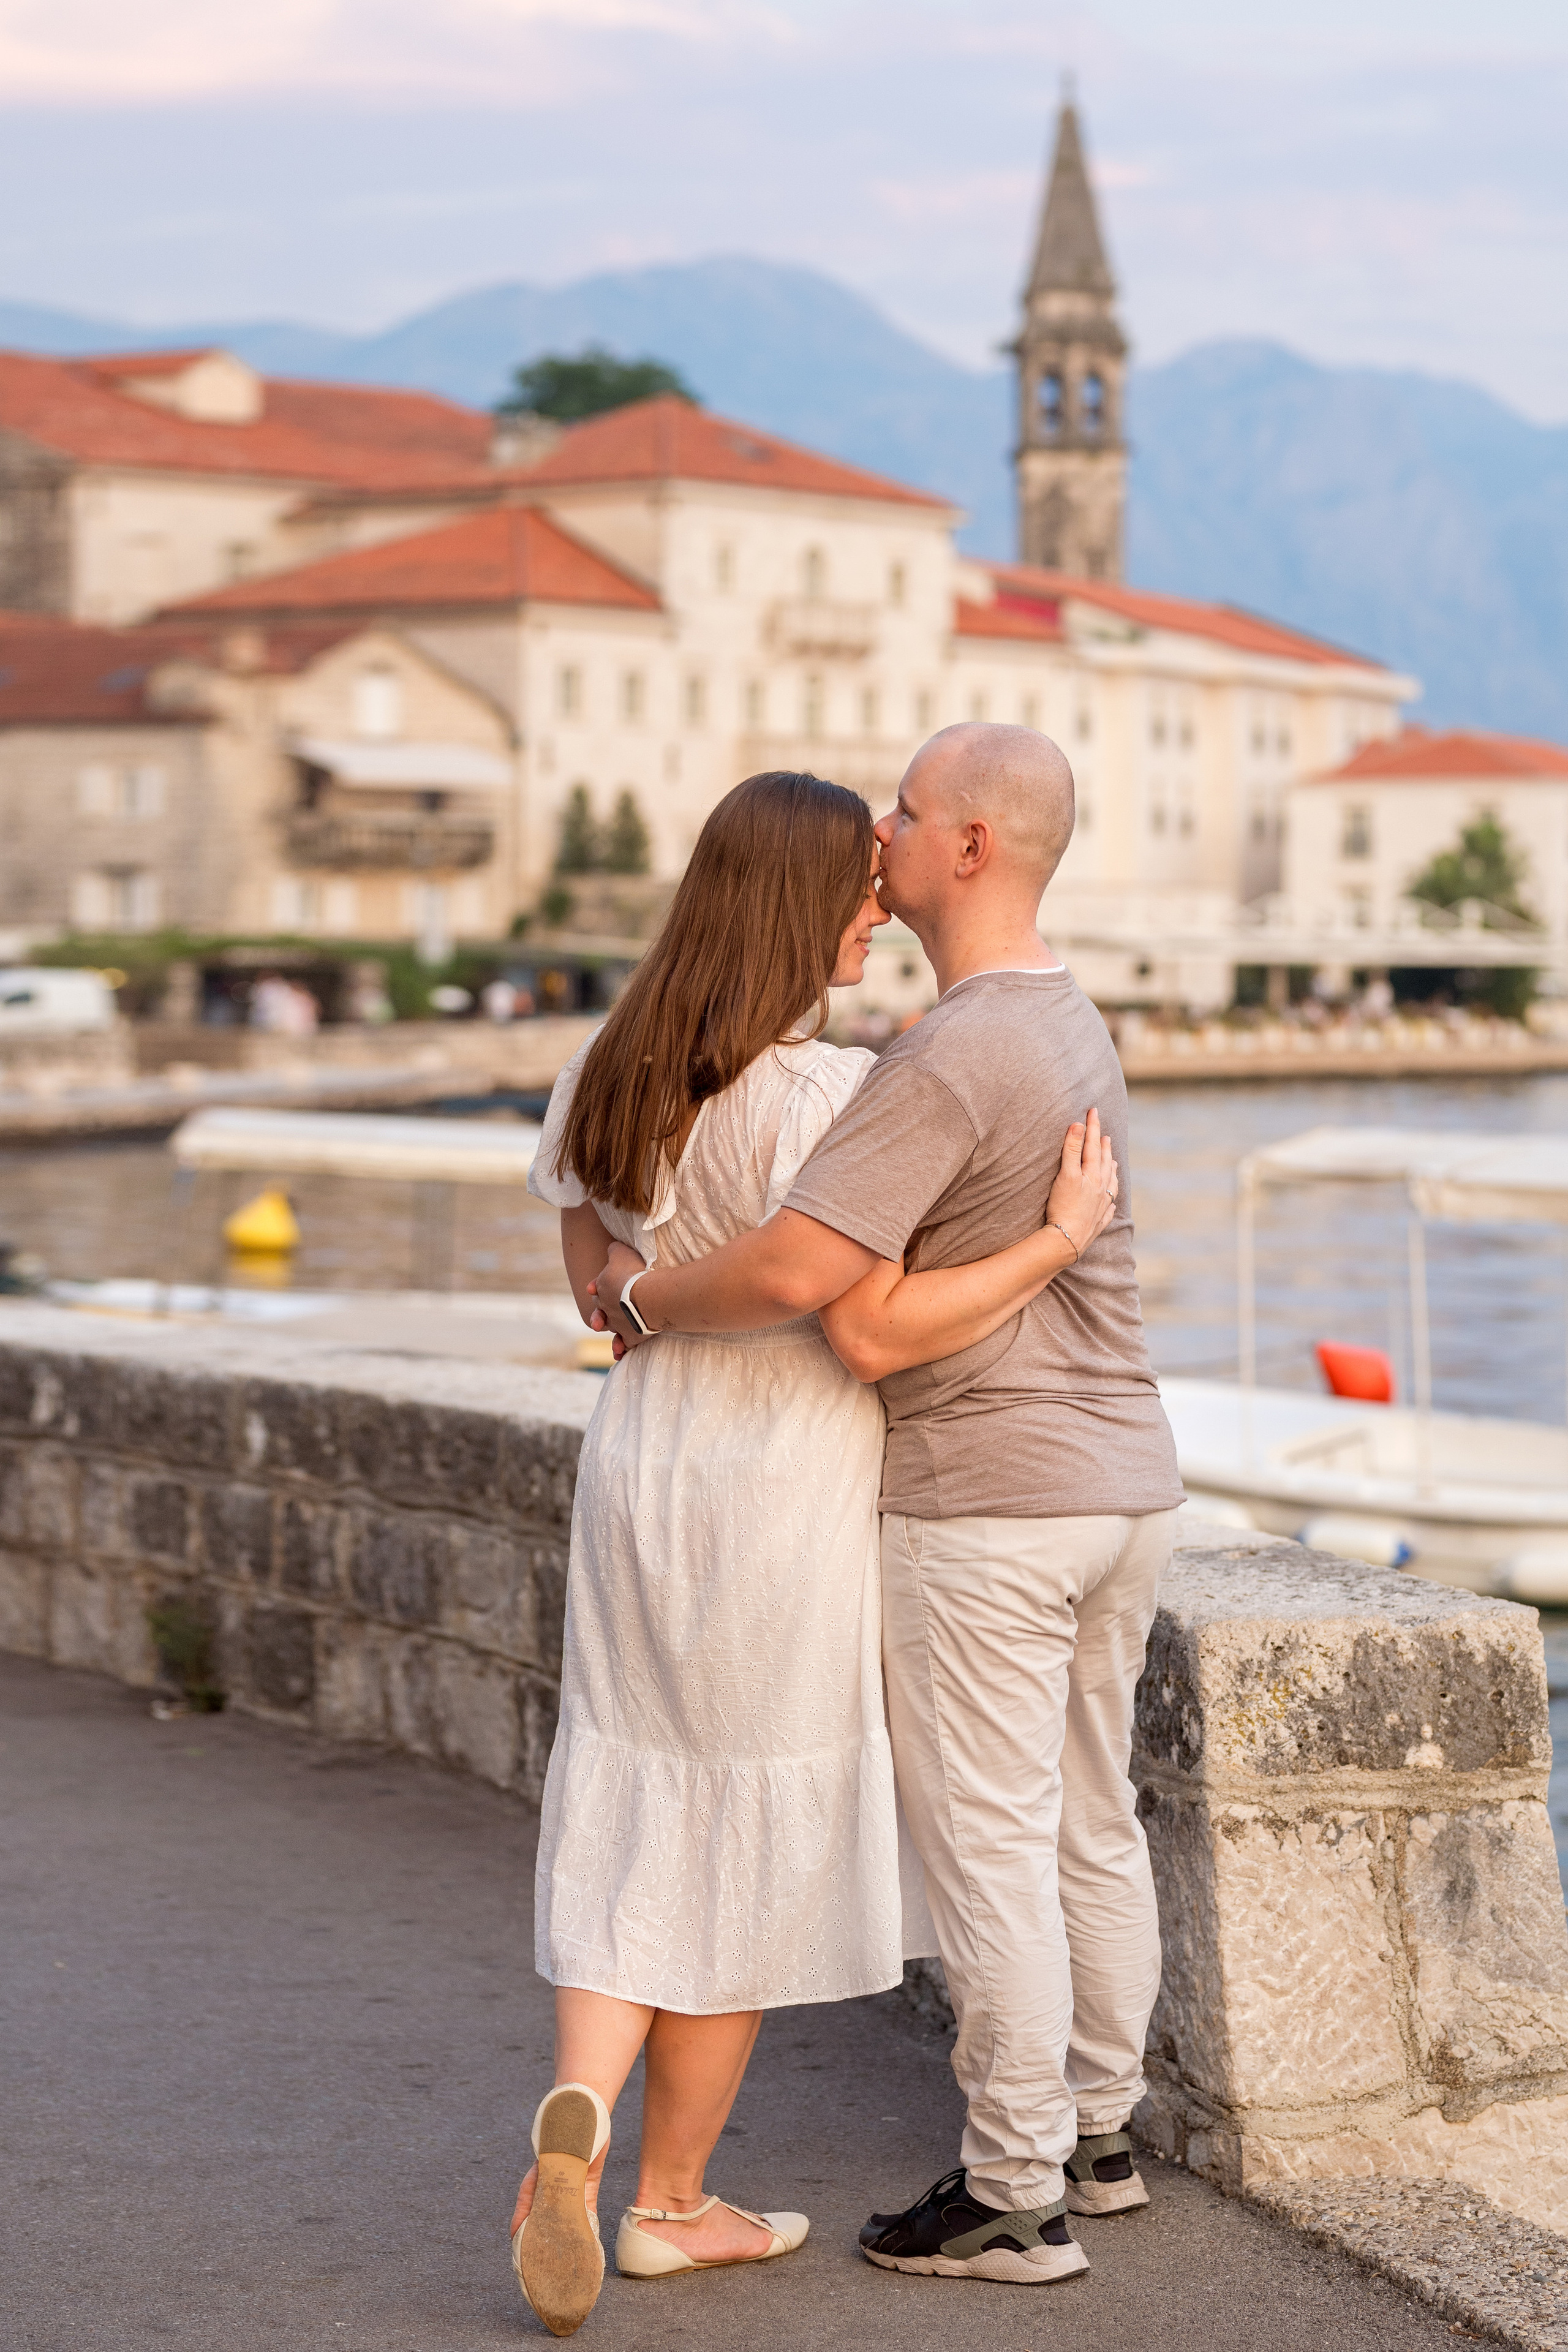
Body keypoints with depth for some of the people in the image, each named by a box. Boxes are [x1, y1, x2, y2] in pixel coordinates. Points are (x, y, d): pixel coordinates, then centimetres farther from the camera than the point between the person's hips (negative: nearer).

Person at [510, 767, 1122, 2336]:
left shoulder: (608, 1078, 4)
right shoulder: (821, 1098, -19)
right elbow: (876, 1328, -21)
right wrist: (1061, 1237, -14)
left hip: (636, 1471, 6)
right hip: (785, 1498, -6)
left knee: (640, 1827, 12)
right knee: (750, 1846, 8)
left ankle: (577, 2116, -12)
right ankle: (667, 2199, 18)